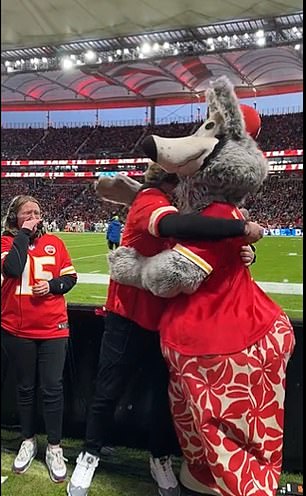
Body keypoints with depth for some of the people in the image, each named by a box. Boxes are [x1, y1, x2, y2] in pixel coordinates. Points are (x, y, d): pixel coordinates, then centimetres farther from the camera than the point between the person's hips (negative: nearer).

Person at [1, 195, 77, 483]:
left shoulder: (54, 242, 3)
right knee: (25, 388, 15)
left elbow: (70, 277, 6)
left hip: (52, 328, 0)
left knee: (52, 388, 3)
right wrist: (23, 233, -15)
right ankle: (28, 441, 35)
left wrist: (52, 285, -13)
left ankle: (54, 448, 20)